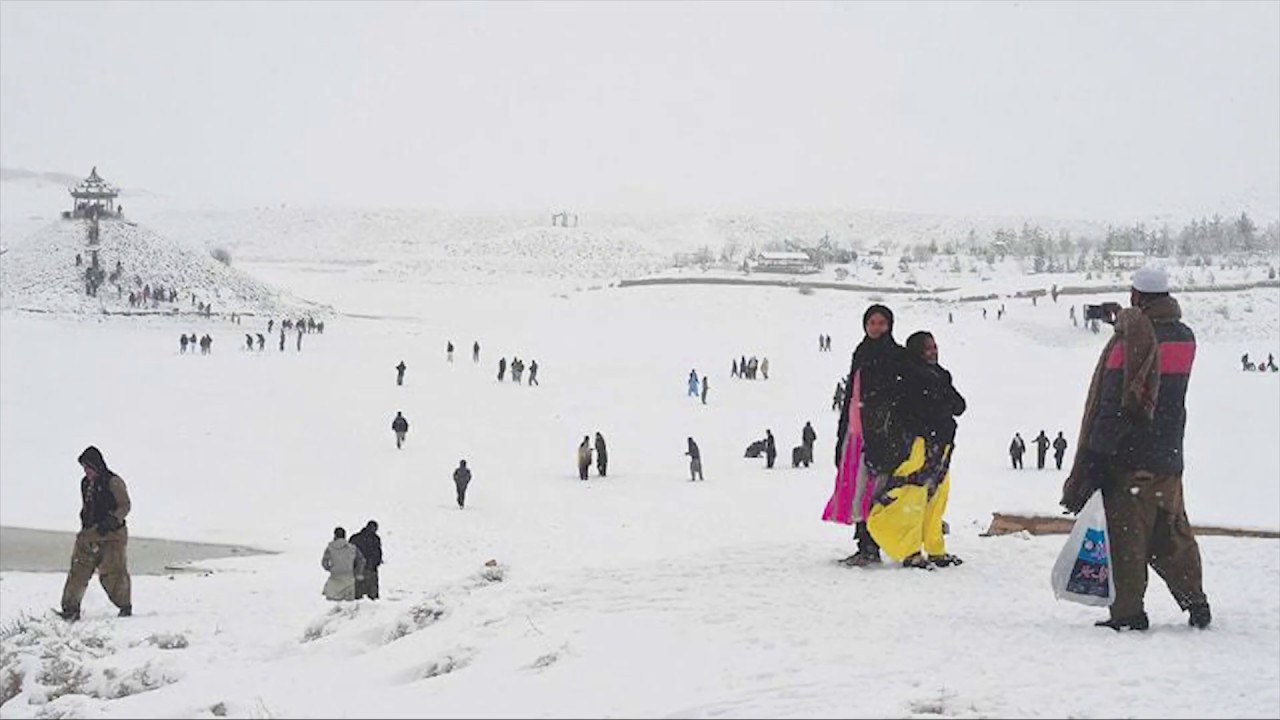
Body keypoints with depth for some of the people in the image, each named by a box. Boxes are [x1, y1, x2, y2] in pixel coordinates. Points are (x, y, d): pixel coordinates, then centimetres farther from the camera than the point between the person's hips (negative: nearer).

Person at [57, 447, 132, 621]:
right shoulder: (86, 484, 15)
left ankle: (125, 607, 10)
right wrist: (85, 525, 14)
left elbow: (125, 506, -9)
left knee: (113, 573, -5)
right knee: (78, 571, -1)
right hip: (89, 535, 7)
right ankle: (71, 609, 1)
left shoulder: (113, 482, -7)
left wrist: (110, 522, -20)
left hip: (112, 535, -7)